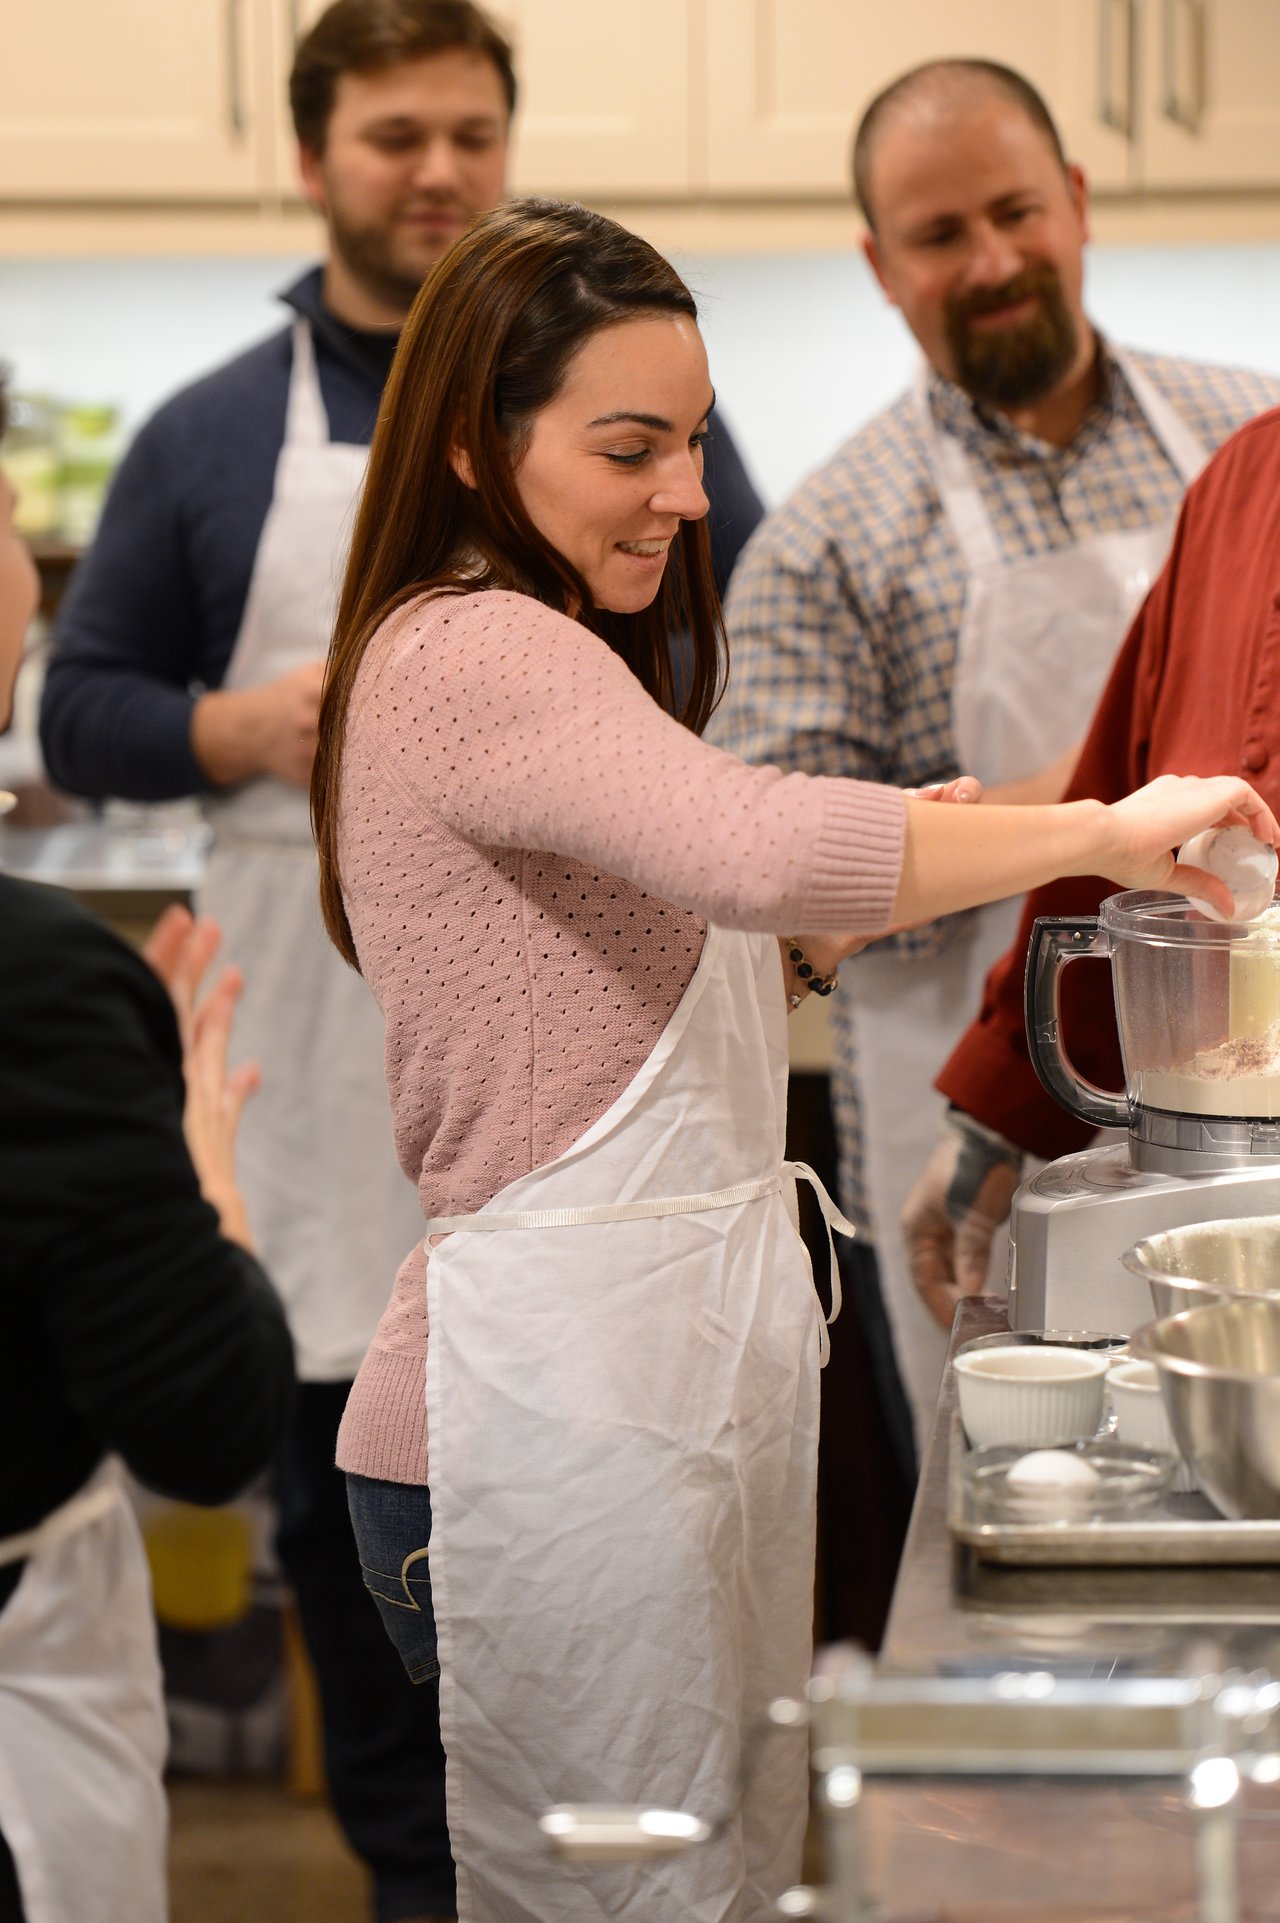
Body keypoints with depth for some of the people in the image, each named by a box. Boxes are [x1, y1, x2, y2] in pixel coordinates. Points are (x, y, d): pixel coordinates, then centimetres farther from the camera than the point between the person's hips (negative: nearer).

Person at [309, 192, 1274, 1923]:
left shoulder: (542, 656, 19)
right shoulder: (471, 652, -15)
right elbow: (755, 846, -33)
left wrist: (823, 938, 5)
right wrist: (1105, 830, -24)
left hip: (673, 1356, 10)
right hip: (556, 1385, -10)